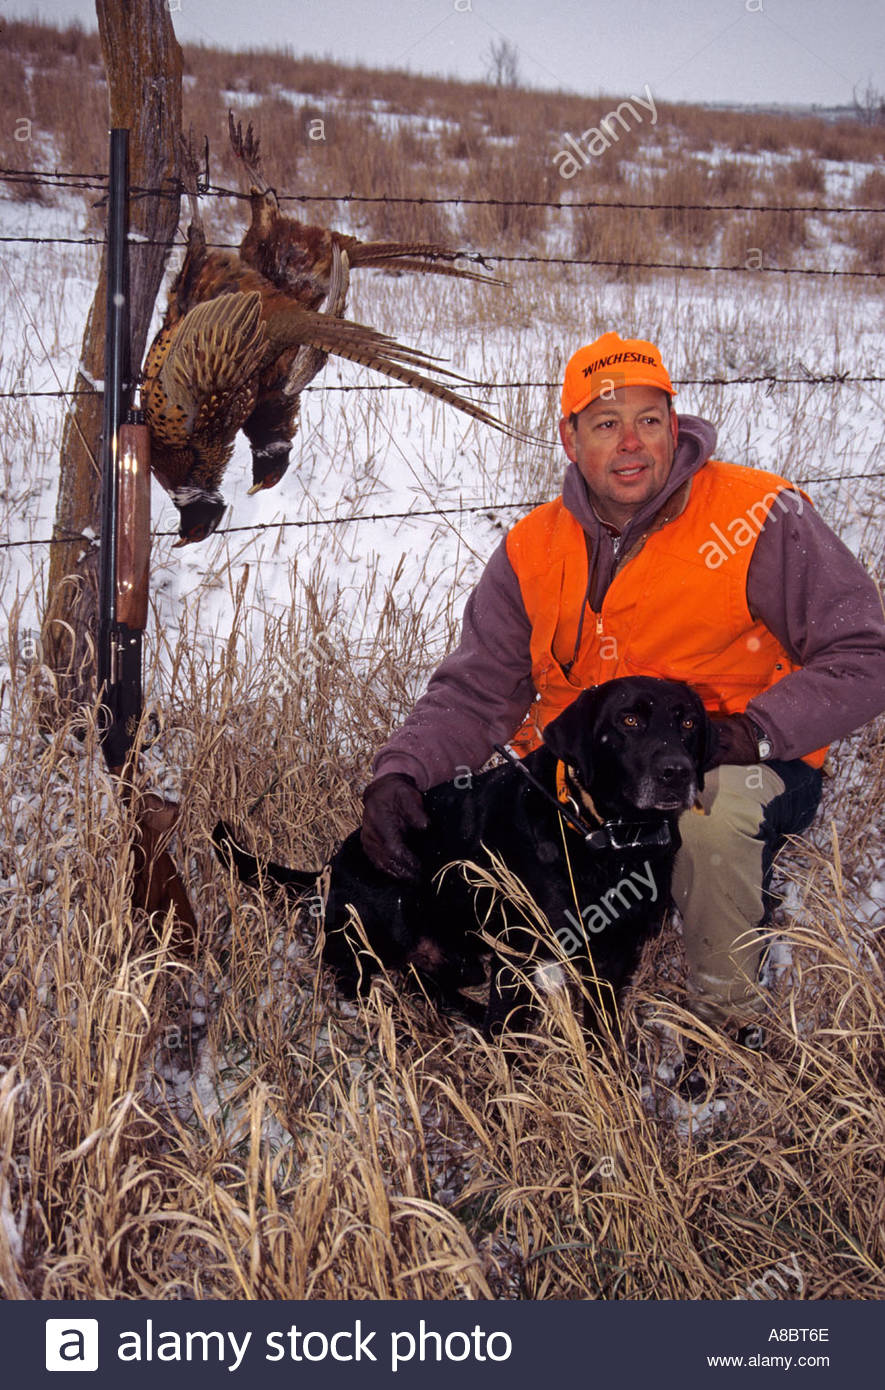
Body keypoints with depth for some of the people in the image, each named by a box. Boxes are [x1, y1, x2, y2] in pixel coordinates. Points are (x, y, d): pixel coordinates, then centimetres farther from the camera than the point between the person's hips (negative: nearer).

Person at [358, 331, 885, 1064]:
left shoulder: (761, 518, -13)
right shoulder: (533, 552, 0)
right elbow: (474, 693, 0)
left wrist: (755, 732, -26)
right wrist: (400, 774, -19)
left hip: (741, 771, -4)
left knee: (713, 815, -37)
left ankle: (729, 1014, -9)